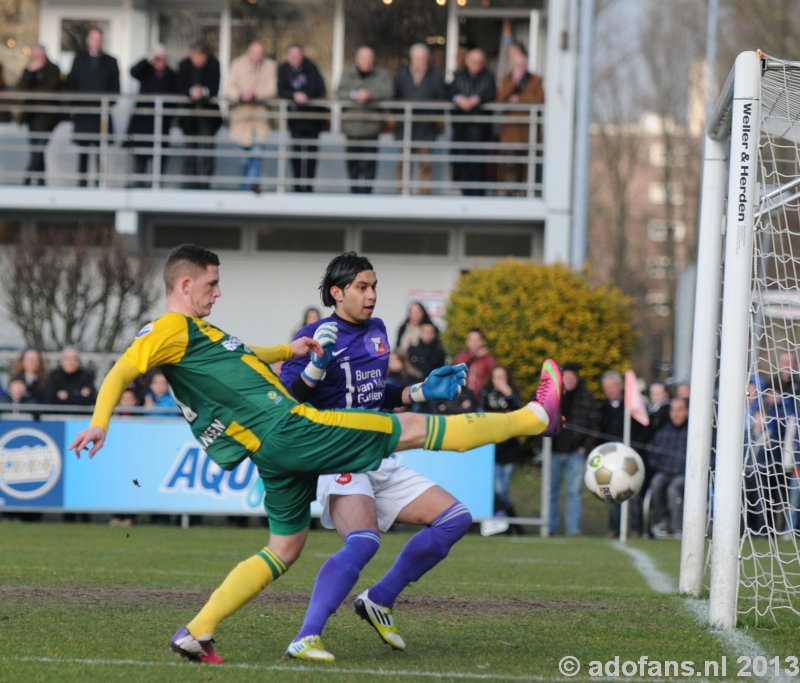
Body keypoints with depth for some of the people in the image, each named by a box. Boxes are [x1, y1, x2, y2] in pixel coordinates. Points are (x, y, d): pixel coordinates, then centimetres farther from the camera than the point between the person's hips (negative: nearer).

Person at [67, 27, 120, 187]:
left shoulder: (110, 62, 10)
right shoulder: (79, 60, 13)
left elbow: (115, 88, 8)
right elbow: (71, 84, 10)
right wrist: (76, 100, -5)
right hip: (82, 112, 1)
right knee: (83, 150, 1)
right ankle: (82, 182, 4)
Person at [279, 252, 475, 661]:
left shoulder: (377, 331, 15)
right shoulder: (315, 336, -8)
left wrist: (422, 392, 17)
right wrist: (316, 366, -32)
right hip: (339, 465, -8)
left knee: (456, 519, 3)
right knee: (363, 541, -33)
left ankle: (379, 601, 10)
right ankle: (306, 639, -35)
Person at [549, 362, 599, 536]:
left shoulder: (586, 396, 3)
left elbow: (594, 424, 4)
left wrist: (587, 446, -4)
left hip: (576, 451, 0)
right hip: (553, 450, 0)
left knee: (575, 491, -1)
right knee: (551, 491, 4)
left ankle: (573, 528, 1)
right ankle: (550, 527, 11)